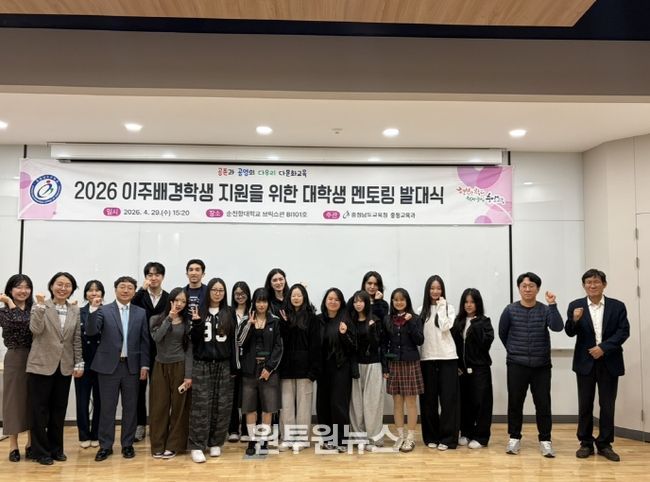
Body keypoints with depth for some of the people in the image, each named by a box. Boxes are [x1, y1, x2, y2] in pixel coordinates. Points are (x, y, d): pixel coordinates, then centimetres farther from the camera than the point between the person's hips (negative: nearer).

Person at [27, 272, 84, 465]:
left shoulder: (75, 310, 5)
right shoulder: (40, 307, -4)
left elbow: (77, 339, 6)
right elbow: (35, 330, -21)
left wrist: (79, 363, 3)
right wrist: (41, 305, -26)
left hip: (64, 366, 4)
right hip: (42, 365, -3)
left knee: (59, 409, 12)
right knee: (40, 409, 4)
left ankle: (56, 448, 24)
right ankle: (40, 451, 17)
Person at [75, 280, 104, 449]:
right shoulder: (79, 312, 3)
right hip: (83, 361, 1)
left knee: (99, 400, 7)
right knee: (83, 400, 6)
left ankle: (96, 435, 20)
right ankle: (84, 436, 19)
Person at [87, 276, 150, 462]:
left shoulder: (141, 313, 5)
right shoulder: (103, 310, 1)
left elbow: (145, 341, 5)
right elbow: (91, 332, -12)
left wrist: (144, 365, 0)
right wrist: (93, 309, -23)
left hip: (132, 366, 2)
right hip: (109, 365, -1)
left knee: (130, 407, 8)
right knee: (107, 407, 5)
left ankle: (127, 444, 20)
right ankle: (105, 445, 17)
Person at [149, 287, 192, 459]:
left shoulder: (187, 322, 2)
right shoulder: (157, 319, 3)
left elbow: (189, 349, -1)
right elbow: (156, 338, -16)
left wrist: (188, 375, -8)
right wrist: (169, 318, -18)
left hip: (179, 367, -1)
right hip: (160, 367, 1)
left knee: (178, 406, 3)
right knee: (159, 407, 4)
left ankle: (173, 445, 15)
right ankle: (157, 446, 16)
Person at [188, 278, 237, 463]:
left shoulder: (229, 314, 6)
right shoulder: (199, 312, 1)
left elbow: (232, 341, 6)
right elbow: (194, 340, -3)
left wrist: (234, 367, 3)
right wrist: (196, 323, -20)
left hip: (223, 364, 2)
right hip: (202, 364, -2)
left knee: (222, 406, 5)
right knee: (201, 406, -2)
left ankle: (215, 443, 17)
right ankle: (197, 446, 5)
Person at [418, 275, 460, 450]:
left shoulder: (449, 307, 3)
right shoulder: (422, 310, 9)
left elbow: (445, 327, -14)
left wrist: (441, 307, -10)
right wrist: (417, 356, 2)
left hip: (447, 357, -2)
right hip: (427, 358, 2)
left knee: (448, 398, -1)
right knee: (429, 399, 6)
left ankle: (447, 438, 6)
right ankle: (431, 436, 17)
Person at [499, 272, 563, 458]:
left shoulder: (545, 310, -1)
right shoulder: (510, 310, -1)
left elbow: (557, 327, -18)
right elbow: (502, 333, 10)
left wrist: (552, 305, -26)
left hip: (541, 366, 0)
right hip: (516, 365, 0)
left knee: (543, 404, 2)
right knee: (515, 403, 5)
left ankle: (545, 440, 13)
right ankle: (514, 438, 18)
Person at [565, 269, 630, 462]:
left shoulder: (617, 306, 2)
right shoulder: (575, 306, 1)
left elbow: (624, 331, -5)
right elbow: (570, 332, -4)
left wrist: (604, 348, -15)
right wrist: (574, 320, -26)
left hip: (609, 362, 0)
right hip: (586, 362, 0)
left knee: (607, 405, 7)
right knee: (585, 405, 6)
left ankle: (605, 444, 18)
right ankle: (586, 443, 16)